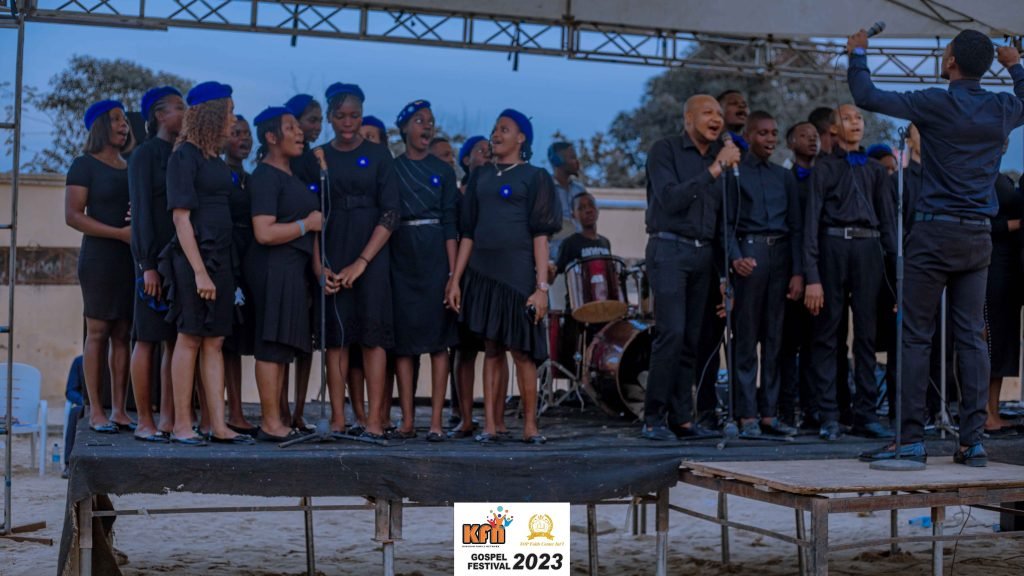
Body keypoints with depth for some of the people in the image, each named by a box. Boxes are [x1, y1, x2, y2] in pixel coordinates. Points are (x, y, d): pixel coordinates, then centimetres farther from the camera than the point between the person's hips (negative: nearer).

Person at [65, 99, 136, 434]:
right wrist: (120, 233, -19)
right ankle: (96, 411, -2)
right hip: (99, 257, -6)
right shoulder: (85, 165, -1)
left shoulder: (131, 168, 18)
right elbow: (72, 215, -11)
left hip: (131, 259, 6)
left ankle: (119, 410, 5)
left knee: (124, 334, 3)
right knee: (98, 332, -5)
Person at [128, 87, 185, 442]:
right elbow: (140, 211, -9)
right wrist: (148, 264, -16)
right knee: (148, 340, -3)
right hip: (156, 257, -7)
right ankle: (144, 422, 1)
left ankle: (168, 420, 9)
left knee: (175, 341, 5)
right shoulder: (145, 154, -3)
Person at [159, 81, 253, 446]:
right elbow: (181, 217, -13)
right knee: (190, 338, -3)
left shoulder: (215, 159, 16)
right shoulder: (184, 157, -8)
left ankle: (218, 426, 9)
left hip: (220, 257, 8)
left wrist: (217, 268, 12)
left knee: (214, 342, 7)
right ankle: (182, 426, 3)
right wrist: (199, 271, -18)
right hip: (193, 257, -8)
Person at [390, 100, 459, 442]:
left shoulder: (443, 170, 8)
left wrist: (453, 272, -6)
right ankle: (407, 420, 4)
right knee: (403, 338, 0)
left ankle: (436, 421, -2)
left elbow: (450, 223, 2)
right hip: (400, 256, 1)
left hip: (435, 256, -1)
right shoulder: (390, 169, 8)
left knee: (438, 337, -3)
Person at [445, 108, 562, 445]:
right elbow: (468, 231, 13)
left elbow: (540, 234, -3)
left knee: (521, 349, -3)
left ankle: (530, 425, 5)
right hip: (482, 271, 4)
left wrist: (542, 286, -10)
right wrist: (456, 279, 5)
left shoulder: (534, 177, 4)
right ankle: (490, 425, 5)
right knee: (491, 349, 5)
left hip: (517, 271, -4)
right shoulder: (480, 176, 15)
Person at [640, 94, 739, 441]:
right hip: (669, 249, -6)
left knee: (691, 338, 4)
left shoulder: (719, 157, 16)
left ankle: (681, 418, 7)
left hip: (703, 253, 6)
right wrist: (712, 171, -18)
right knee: (671, 332, -14)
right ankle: (653, 419, -9)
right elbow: (669, 199, -15)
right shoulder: (665, 150, -1)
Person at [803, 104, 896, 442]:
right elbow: (812, 220, -2)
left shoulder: (875, 170, 17)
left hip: (869, 249, 4)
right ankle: (828, 417, 3)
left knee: (867, 333, 5)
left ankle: (865, 414, 11)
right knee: (828, 333, -1)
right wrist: (812, 277, -10)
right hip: (834, 246, -4)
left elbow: (888, 219, 16)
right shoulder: (825, 167, 5)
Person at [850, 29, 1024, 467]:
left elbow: (867, 97, -5)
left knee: (917, 337, -1)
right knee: (971, 338, 6)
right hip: (978, 236, 5)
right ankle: (973, 441, 5)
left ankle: (912, 439, -2)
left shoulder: (936, 104, -10)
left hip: (935, 233, -5)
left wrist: (858, 54, 10)